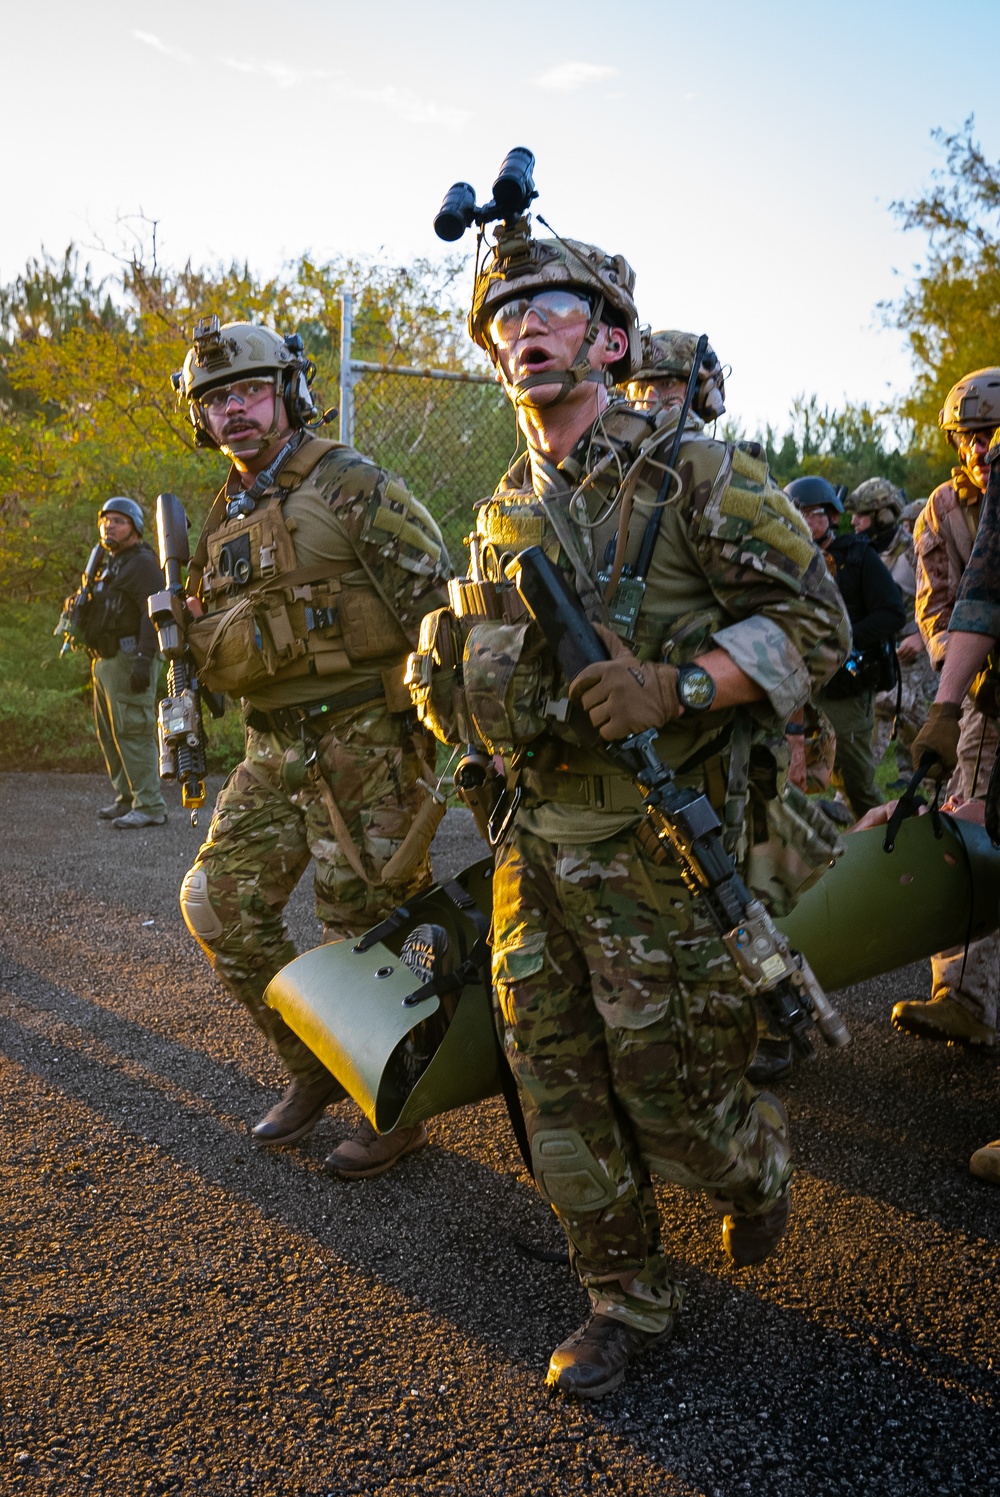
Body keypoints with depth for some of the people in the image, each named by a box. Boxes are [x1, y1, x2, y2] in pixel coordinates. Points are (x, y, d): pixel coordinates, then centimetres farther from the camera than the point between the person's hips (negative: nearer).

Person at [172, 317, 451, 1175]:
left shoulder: (351, 486, -8)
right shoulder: (225, 519, 15)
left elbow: (435, 604, -13)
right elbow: (212, 646, 26)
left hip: (364, 740, -7)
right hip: (275, 750, 8)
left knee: (360, 928, -2)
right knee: (220, 901, 4)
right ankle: (315, 1066, 22)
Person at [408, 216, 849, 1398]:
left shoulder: (696, 473, -6)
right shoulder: (502, 513, 13)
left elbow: (814, 622, -9)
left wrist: (674, 686, -23)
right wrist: (448, 671, 2)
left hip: (649, 842, -6)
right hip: (531, 841, 6)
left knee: (667, 1087, 2)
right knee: (558, 1088, 10)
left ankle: (759, 1165, 38)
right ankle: (627, 1299, 28)